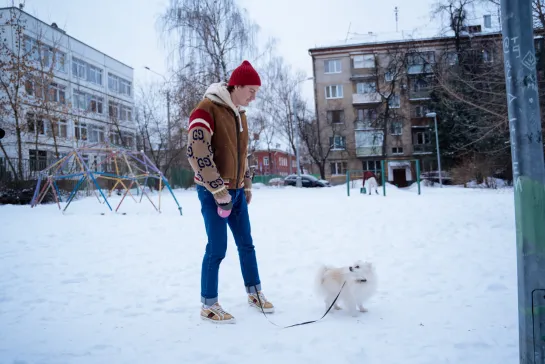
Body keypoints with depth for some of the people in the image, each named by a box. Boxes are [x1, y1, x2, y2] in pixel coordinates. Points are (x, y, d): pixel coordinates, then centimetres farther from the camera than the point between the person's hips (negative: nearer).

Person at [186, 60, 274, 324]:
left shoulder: (239, 114, 13)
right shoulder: (206, 109, -14)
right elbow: (197, 153, -22)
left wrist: (247, 185, 16)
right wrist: (217, 189, -21)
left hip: (236, 191, 8)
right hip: (213, 192, -8)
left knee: (246, 244, 12)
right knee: (217, 249, -4)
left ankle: (254, 293, 27)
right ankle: (209, 305, 11)